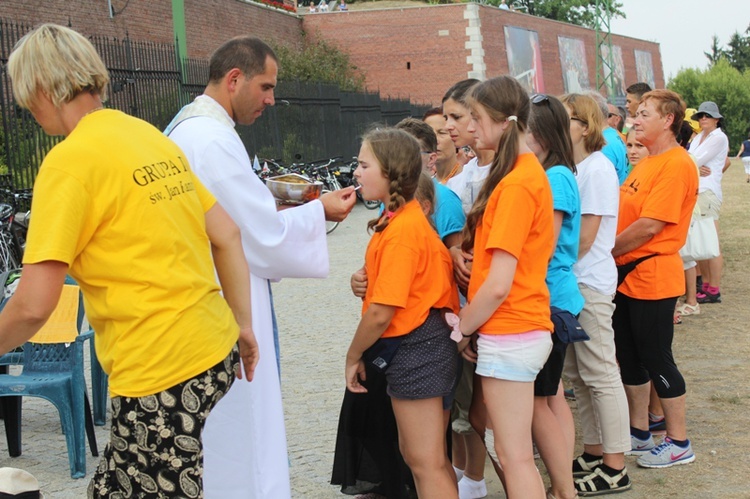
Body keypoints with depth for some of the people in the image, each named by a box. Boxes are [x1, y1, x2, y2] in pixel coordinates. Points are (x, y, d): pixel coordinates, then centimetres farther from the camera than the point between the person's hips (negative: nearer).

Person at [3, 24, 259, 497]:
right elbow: (227, 235, 14)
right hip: (216, 350, 8)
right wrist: (243, 323, 20)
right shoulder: (151, 136, 11)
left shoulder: (70, 161, -12)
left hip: (160, 370, -8)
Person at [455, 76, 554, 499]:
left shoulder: (515, 184, -18)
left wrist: (461, 328, -7)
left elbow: (498, 285, -20)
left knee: (515, 456, -2)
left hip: (509, 336, -9)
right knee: (515, 452, 18)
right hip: (524, 327, 9)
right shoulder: (529, 171, 11)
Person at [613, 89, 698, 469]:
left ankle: (678, 443, 12)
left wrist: (607, 251, -11)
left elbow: (649, 226, -22)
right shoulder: (646, 164, 13)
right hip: (628, 274, 9)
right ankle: (639, 433, 29)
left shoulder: (677, 164, -17)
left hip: (653, 276, -9)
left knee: (656, 359, 0)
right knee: (629, 356, 15)